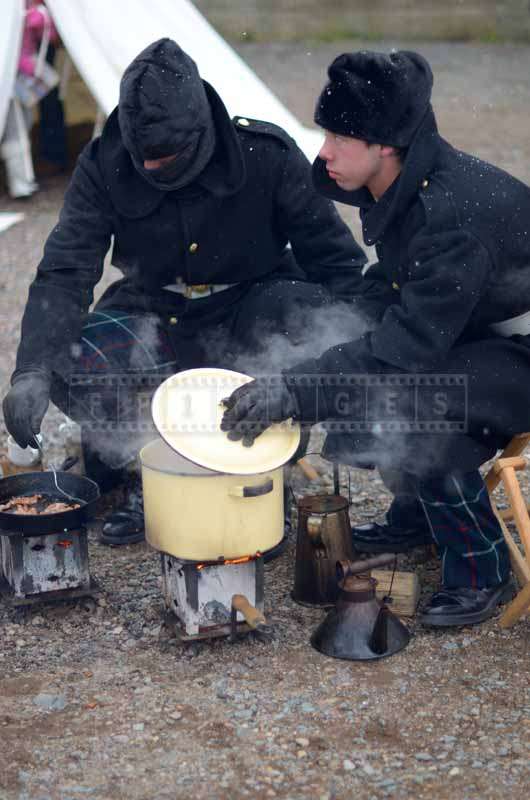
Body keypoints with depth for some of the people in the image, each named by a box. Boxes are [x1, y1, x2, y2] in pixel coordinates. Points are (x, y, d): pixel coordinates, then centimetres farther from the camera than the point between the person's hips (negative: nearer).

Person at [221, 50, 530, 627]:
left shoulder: (455, 212, -31)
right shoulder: (399, 190, -2)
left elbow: (411, 341, -33)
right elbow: (397, 285, 12)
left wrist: (294, 393, -34)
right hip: (470, 336, 9)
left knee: (405, 400, -30)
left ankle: (482, 570, -10)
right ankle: (416, 516, 19)